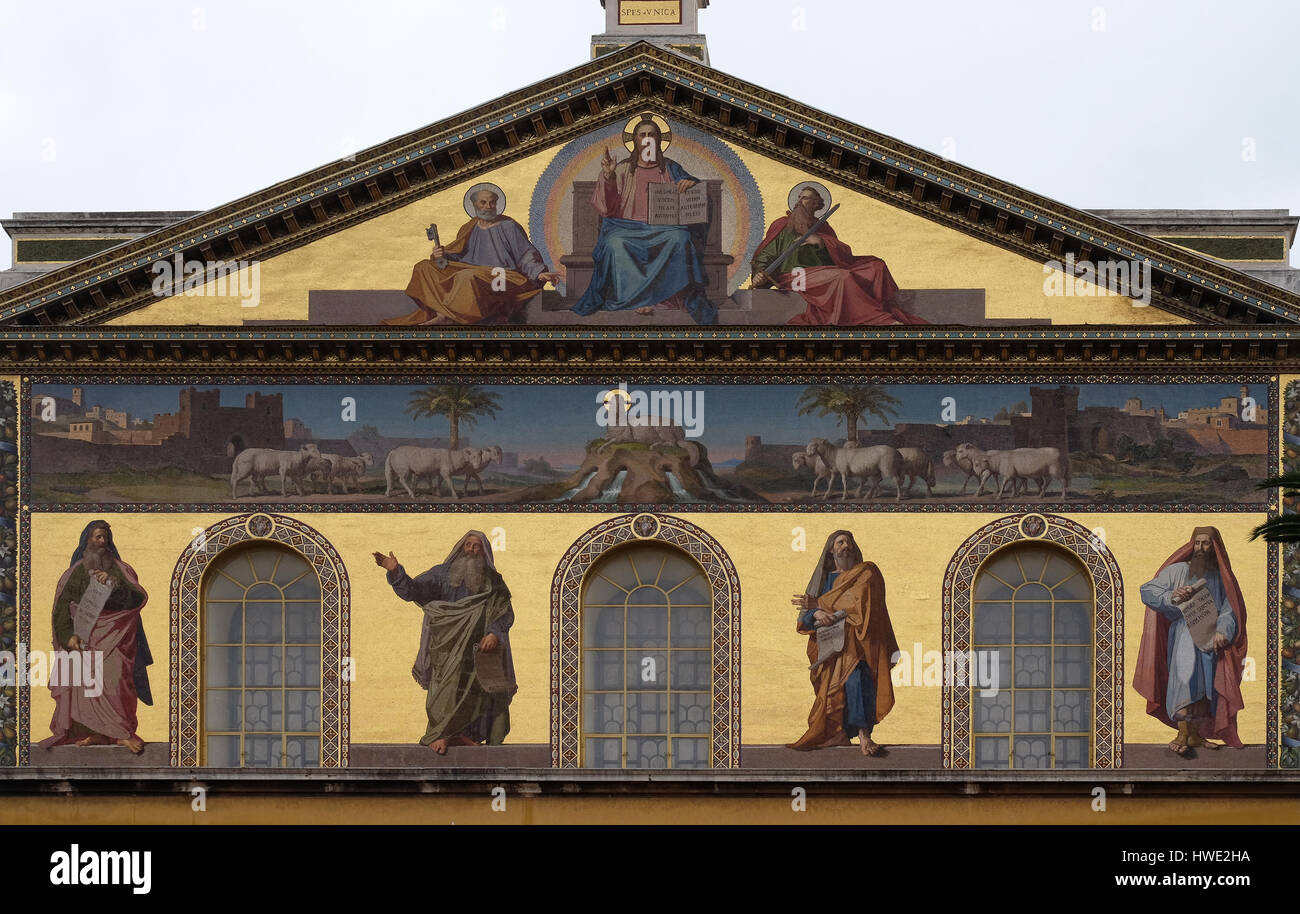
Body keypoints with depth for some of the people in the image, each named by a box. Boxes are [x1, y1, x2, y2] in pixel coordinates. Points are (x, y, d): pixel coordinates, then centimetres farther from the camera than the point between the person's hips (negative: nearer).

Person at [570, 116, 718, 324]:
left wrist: (690, 183, -15)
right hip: (628, 227, 0)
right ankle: (639, 299, -41)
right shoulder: (623, 170, 14)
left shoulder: (670, 169, 17)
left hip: (663, 228, 0)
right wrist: (608, 178, -14)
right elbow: (609, 208, 4)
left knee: (679, 238, -35)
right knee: (615, 243, -36)